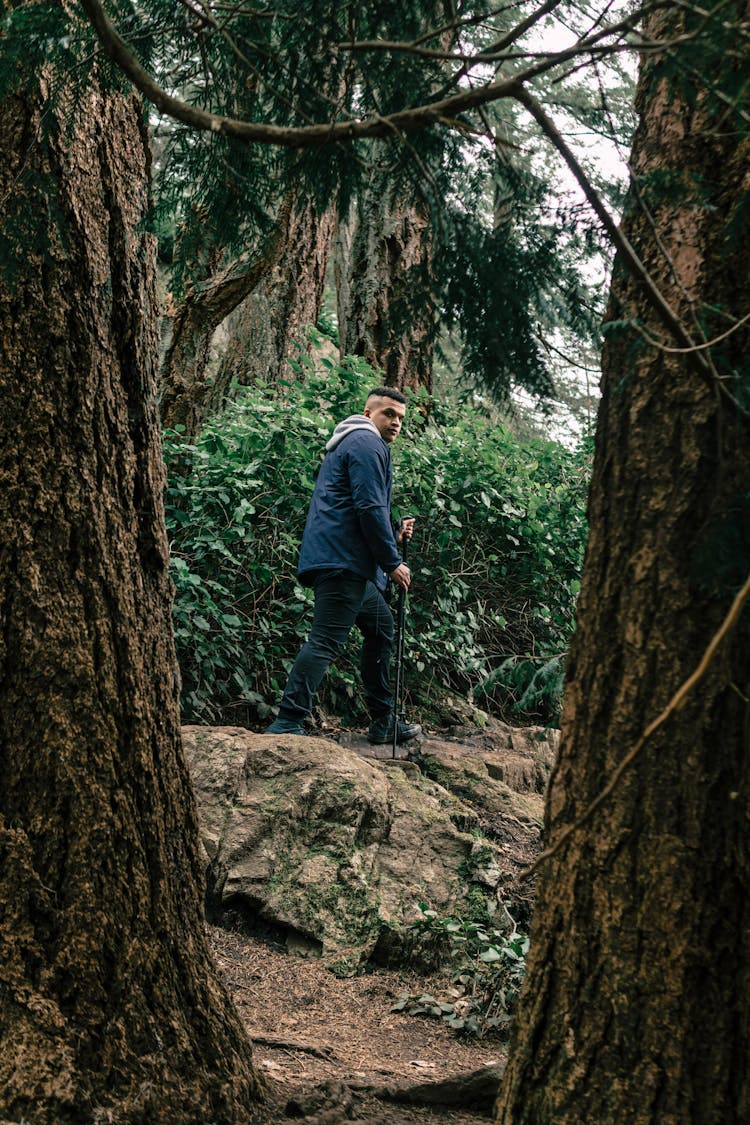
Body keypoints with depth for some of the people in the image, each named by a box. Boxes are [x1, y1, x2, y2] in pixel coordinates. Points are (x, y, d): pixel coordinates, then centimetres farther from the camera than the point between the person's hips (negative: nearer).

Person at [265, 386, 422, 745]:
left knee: (381, 625, 19)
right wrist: (393, 562, -11)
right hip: (344, 560, -11)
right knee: (326, 639, -16)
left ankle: (384, 721, 23)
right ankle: (288, 722, -23)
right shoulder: (368, 444, -6)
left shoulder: (350, 444, 28)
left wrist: (393, 531, 20)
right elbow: (368, 507, -16)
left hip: (340, 560, 11)